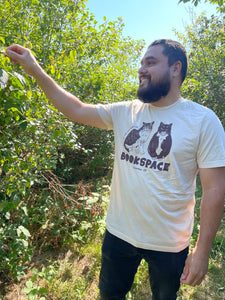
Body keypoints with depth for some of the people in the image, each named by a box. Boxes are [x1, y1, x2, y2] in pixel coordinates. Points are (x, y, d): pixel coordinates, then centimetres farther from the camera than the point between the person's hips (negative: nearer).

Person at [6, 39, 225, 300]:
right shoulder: (125, 112, -2)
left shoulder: (203, 120, -14)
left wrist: (202, 251, -13)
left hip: (169, 244, -2)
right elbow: (77, 110, 1)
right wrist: (35, 70, -2)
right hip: (119, 233, 4)